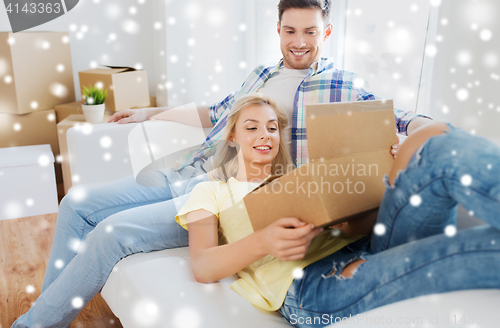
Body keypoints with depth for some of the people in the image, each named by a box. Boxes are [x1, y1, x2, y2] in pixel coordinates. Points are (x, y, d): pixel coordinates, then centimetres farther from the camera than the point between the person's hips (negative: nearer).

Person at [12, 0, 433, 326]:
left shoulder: (343, 87, 1)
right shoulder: (262, 75, 20)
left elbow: (402, 118, -6)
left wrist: (417, 130, -31)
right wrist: (152, 113, 31)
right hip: (187, 173, 8)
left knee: (112, 231, -24)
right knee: (78, 204, 3)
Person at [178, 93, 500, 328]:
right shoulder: (211, 191, 22)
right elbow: (202, 267, 3)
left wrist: (398, 170, 0)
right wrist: (261, 243, -19)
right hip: (309, 284, -5)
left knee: (438, 140, -20)